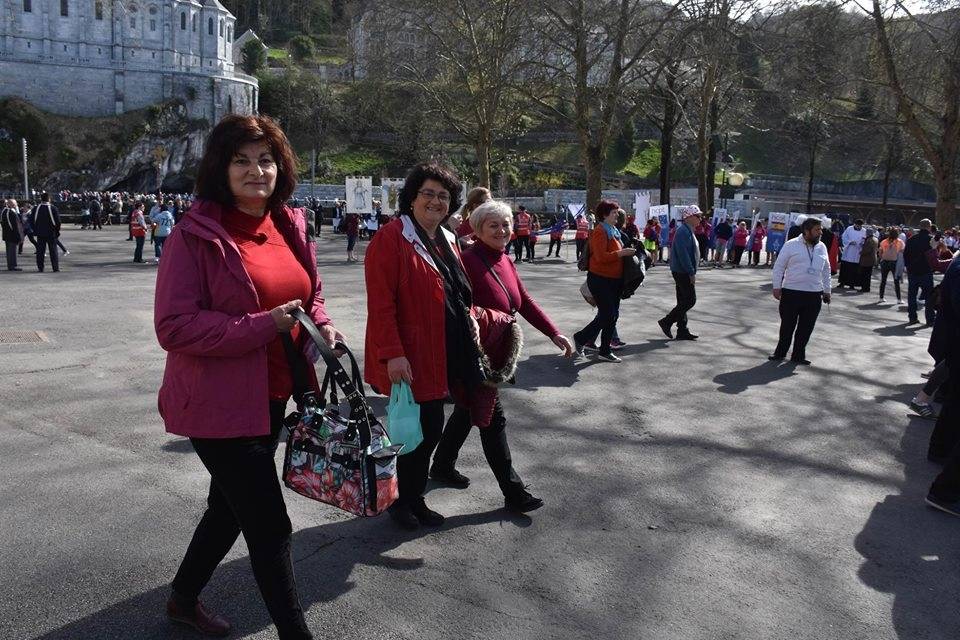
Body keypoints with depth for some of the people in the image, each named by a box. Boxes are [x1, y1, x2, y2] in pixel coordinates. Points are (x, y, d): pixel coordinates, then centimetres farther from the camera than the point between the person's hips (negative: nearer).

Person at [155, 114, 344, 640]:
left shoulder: (291, 227, 5)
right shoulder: (194, 235, -14)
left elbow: (311, 295, 18)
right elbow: (173, 326, -19)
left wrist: (323, 329, -4)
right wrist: (264, 325, -24)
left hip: (273, 396, 8)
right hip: (220, 403, -7)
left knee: (231, 507, 24)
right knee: (270, 525, -2)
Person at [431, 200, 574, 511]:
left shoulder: (505, 261, 8)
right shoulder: (468, 260, -19)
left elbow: (525, 302, 8)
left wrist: (555, 334, 1)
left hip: (498, 355, 9)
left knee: (467, 412, 21)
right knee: (492, 420, -1)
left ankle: (442, 466, 39)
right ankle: (513, 491, 9)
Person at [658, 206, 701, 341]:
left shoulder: (688, 231, 17)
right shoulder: (683, 231, -16)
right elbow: (683, 254, -23)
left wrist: (692, 272, 20)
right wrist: (691, 273, -22)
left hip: (683, 272, 11)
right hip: (683, 272, -11)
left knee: (683, 302, 11)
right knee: (690, 300, -8)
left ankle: (682, 331, 16)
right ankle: (666, 322, -2)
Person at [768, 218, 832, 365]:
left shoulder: (822, 247, 9)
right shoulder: (791, 245, -5)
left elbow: (826, 270, 18)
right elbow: (779, 266, -3)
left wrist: (827, 290, 16)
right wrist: (777, 287, -7)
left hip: (814, 295, 4)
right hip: (791, 292, -4)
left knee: (806, 328, 7)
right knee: (787, 325, 5)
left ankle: (798, 355, 18)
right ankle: (780, 352, 21)